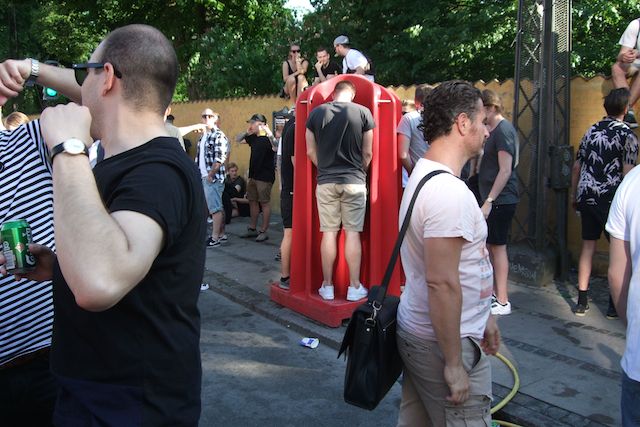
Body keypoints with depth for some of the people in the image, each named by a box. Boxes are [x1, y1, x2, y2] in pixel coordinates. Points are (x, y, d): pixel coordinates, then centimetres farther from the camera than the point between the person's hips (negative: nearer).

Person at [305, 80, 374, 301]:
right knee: (352, 233, 4)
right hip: (354, 182, -1)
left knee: (329, 233, 6)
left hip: (325, 182, 2)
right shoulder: (363, 112, -4)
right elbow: (368, 153, 0)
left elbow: (310, 152, 4)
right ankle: (355, 287, 9)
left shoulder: (316, 113, 1)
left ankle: (327, 286, 13)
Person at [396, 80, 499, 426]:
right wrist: (454, 364, -20)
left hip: (417, 330, 10)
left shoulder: (424, 173, 9)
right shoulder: (449, 192, -24)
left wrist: (483, 315, 23)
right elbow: (442, 283, -27)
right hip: (444, 342, -10)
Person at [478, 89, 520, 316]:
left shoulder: (504, 130, -14)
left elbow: (505, 170, -20)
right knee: (490, 246, 13)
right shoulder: (494, 130, 16)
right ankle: (493, 294, 24)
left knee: (497, 246, -4)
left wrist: (489, 200, -22)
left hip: (500, 200, -9)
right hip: (493, 199, 9)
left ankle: (502, 302, 3)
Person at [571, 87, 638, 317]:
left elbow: (577, 166, 15)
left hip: (586, 197, 5)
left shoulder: (591, 131, 11)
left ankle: (582, 302, 12)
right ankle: (615, 304, 11)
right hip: (611, 198, -5)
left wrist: (574, 193, 24)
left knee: (588, 246, 11)